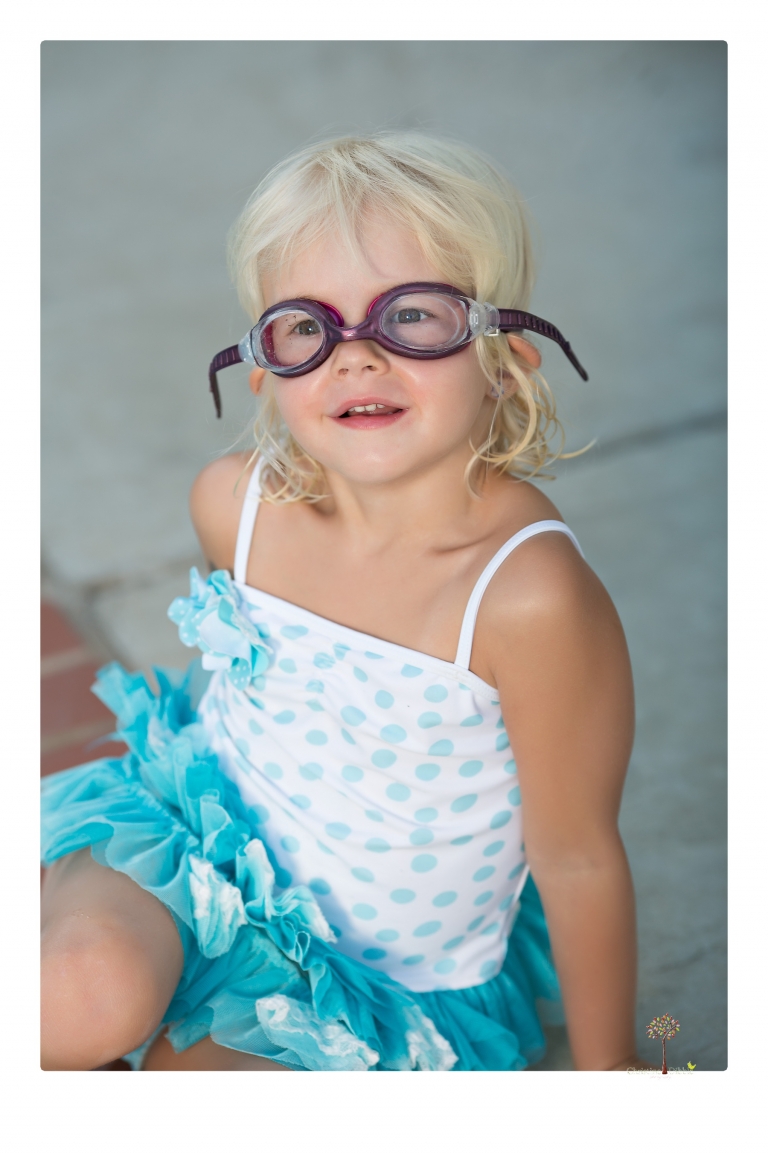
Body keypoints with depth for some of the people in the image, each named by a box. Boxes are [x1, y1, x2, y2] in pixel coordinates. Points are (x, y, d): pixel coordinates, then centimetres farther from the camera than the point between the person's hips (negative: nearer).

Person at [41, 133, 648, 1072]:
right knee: (86, 993, -27)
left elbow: (579, 859, -16)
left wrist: (606, 1066, -4)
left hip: (385, 975, -2)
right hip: (200, 832, 2)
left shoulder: (530, 596, -29)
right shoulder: (233, 502, -13)